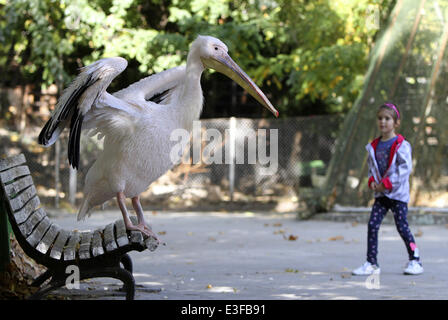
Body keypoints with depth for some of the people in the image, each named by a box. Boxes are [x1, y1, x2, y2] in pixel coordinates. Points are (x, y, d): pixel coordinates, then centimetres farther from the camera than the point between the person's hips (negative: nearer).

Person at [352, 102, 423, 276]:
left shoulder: (401, 145, -10)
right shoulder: (374, 146, 10)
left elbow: (405, 168, -15)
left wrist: (387, 183, -18)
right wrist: (372, 181, -1)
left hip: (398, 193, -6)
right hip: (381, 194, 6)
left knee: (402, 226, -4)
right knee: (372, 225, -3)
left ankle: (415, 260, 11)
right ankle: (371, 263, 1)